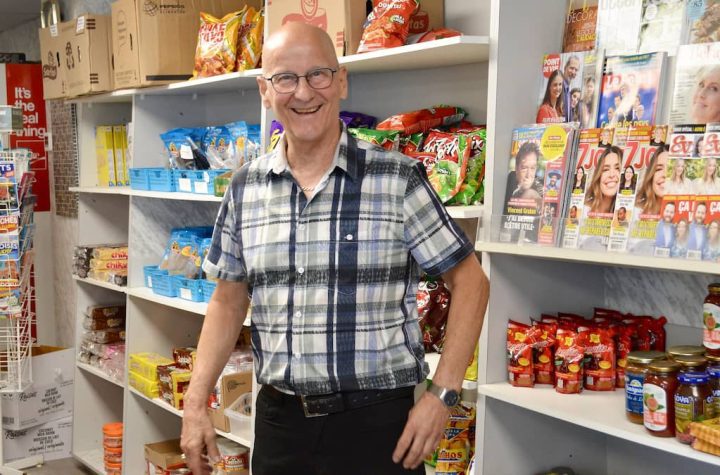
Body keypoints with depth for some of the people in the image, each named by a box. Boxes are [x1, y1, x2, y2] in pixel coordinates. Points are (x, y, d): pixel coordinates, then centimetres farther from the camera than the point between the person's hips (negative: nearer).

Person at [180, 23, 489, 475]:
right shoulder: (245, 188, 3)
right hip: (279, 419, 4)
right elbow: (229, 301, 11)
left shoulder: (400, 180, -10)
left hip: (375, 420, -4)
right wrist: (196, 403, 5)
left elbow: (469, 282, -4)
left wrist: (442, 395, -11)